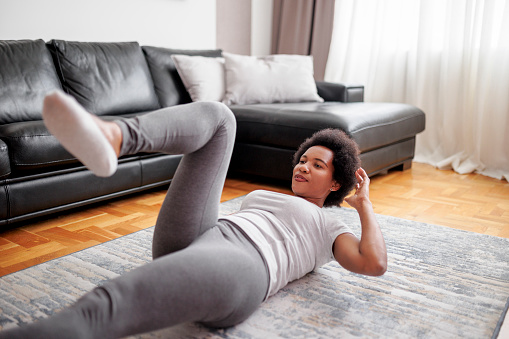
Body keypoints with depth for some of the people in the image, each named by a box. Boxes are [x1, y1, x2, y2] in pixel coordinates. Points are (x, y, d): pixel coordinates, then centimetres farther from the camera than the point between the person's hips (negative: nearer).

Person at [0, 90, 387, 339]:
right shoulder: (261, 195, 41)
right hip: (185, 244, 7)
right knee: (217, 116, 2)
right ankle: (111, 137, -26)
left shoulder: (329, 228, 24)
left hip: (243, 263, -6)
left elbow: (374, 263, 6)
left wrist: (364, 204, 17)